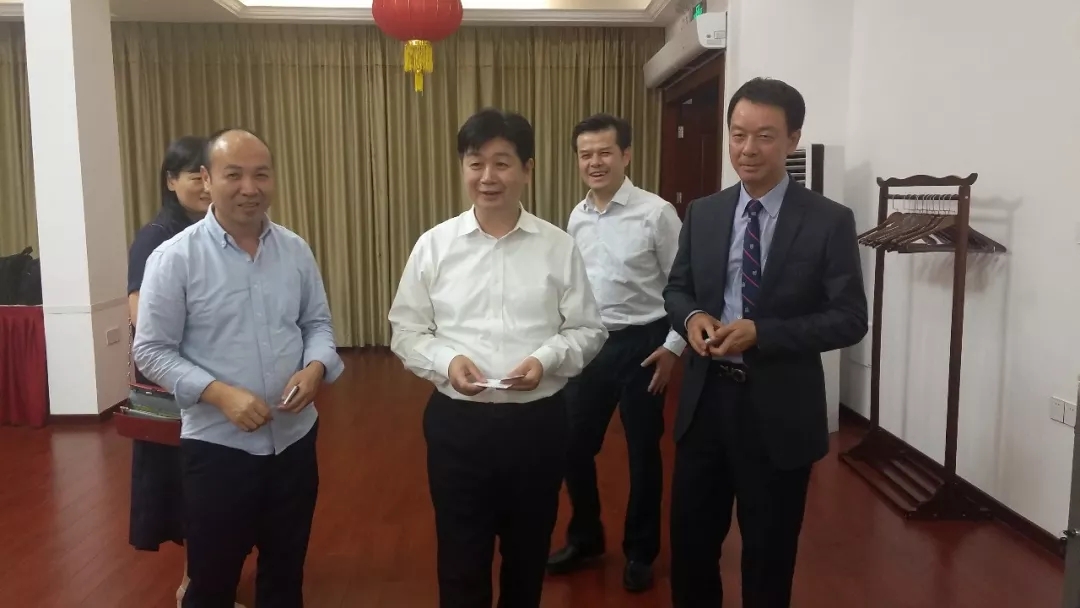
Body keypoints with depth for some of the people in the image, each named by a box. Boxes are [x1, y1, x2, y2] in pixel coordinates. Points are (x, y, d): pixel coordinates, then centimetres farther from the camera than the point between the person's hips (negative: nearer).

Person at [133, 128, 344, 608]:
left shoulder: (296, 251, 2)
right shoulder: (174, 258, -10)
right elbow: (151, 351, -9)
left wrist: (316, 367, -12)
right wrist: (219, 393, -22)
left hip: (295, 439, 4)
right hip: (217, 445, -3)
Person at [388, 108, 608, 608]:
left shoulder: (559, 247, -3)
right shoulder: (434, 246, -2)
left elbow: (588, 330, 2)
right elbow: (406, 331, 3)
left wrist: (547, 360, -16)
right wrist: (445, 361, -16)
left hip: (537, 421, 1)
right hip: (457, 422, 0)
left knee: (528, 553, 19)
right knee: (461, 559, 11)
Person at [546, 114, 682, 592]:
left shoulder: (656, 213, -12)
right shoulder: (576, 217, 6)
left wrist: (673, 346, -12)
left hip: (641, 345, -5)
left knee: (642, 451, 9)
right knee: (574, 446, 12)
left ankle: (640, 551, 30)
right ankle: (585, 538, 36)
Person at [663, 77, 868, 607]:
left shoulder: (829, 221, -8)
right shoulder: (702, 213, 4)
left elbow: (850, 319, -11)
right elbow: (676, 288, 12)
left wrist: (760, 332, -23)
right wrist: (692, 317, -12)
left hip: (779, 409, -3)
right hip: (705, 398, 4)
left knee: (769, 549, 15)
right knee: (691, 537, 17)